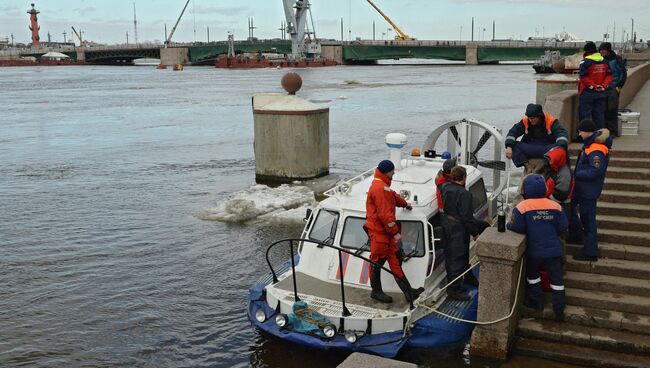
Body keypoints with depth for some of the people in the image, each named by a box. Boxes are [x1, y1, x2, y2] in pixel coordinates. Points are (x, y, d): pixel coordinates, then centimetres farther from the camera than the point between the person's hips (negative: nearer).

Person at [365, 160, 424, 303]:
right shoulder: (380, 188, -21)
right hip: (378, 232, -11)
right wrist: (395, 232, -20)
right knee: (378, 261, 2)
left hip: (384, 231, 11)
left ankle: (409, 292, 11)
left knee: (395, 260, 9)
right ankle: (376, 291, 16)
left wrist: (405, 204, 53)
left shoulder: (383, 186, 15)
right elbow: (385, 213, -24)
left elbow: (393, 196, 36)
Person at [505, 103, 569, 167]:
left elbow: (562, 133, -16)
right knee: (513, 145, -22)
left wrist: (561, 146, -37)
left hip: (547, 147, -2)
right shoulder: (525, 121, 1)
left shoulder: (551, 121, -6)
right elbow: (513, 132, -3)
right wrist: (509, 147, -20)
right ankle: (526, 165, -38)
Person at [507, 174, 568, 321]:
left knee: (532, 274, 22)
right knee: (556, 278, 11)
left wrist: (508, 225, 2)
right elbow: (563, 227, 2)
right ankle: (559, 310, 13)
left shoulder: (522, 207, -16)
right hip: (554, 249, 2)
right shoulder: (555, 206, -3)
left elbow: (516, 227, -19)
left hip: (534, 251, -2)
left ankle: (537, 301, 29)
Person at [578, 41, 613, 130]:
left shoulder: (585, 62, -11)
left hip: (587, 92, -6)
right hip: (601, 93, 6)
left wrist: (593, 86, -14)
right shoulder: (604, 61, 10)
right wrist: (604, 86, -1)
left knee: (585, 114, -1)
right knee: (599, 114, 12)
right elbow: (609, 75, 7)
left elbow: (583, 77, -19)